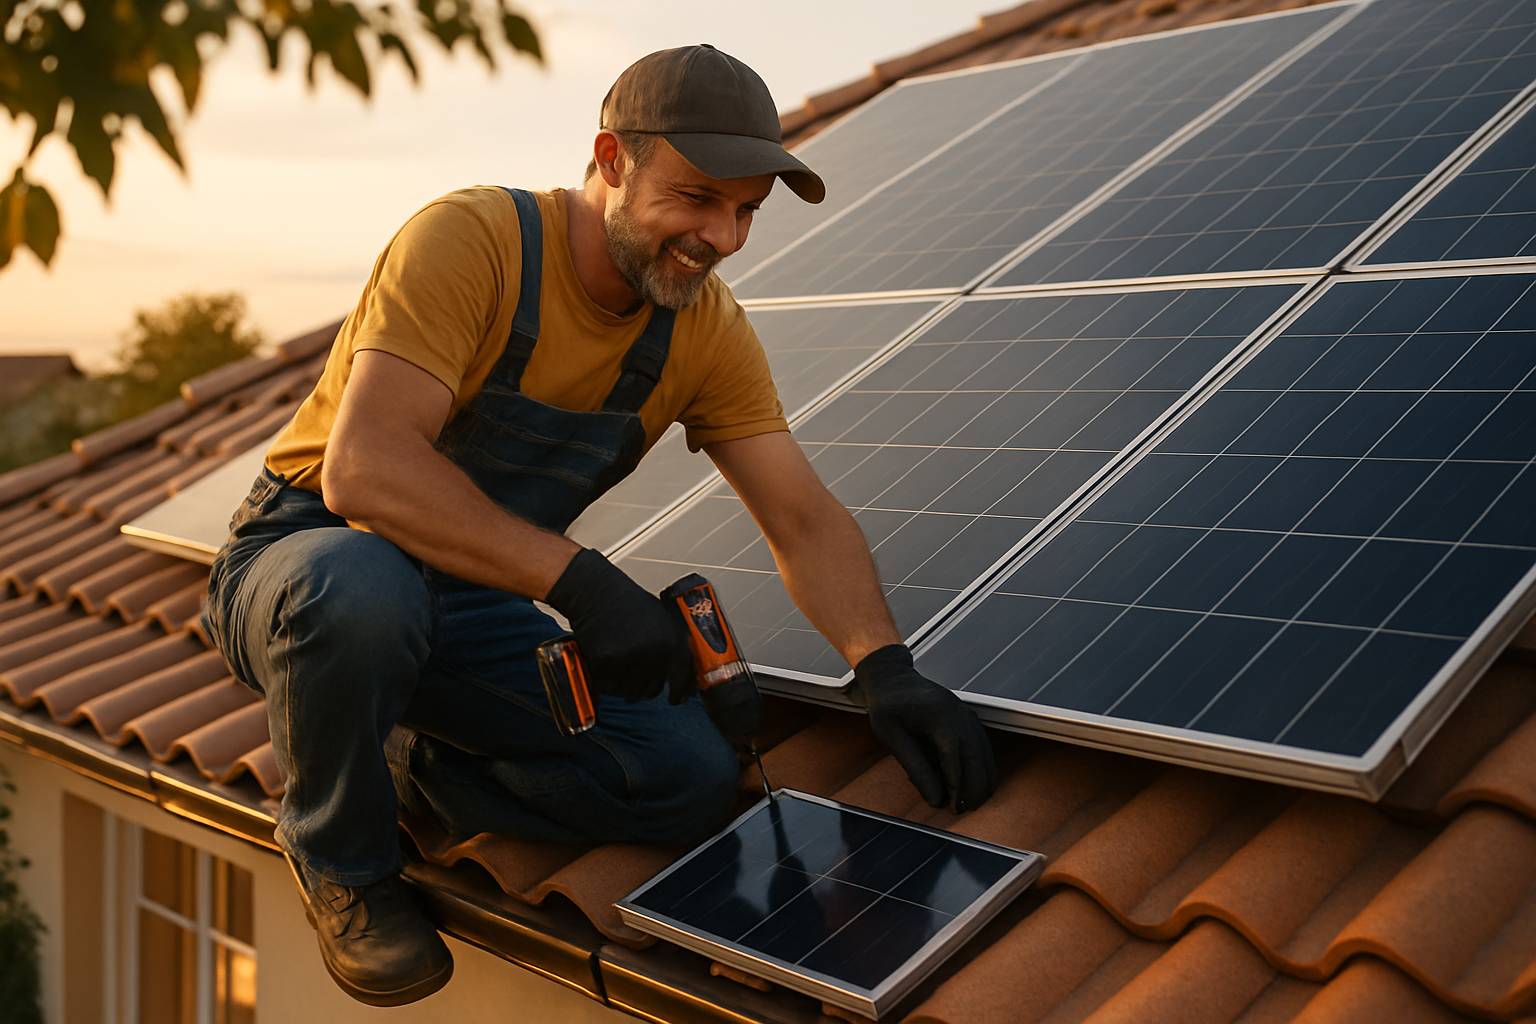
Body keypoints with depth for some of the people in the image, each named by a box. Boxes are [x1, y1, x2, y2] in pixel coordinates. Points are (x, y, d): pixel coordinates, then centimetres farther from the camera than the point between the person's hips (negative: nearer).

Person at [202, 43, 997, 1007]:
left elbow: (804, 517, -8)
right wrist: (580, 580, -40)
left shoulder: (709, 331, -5)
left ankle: (417, 766, 9)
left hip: (474, 606, 5)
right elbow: (363, 467, -35)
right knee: (362, 586, -42)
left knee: (693, 778, -13)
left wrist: (885, 666, -25)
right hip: (302, 559, -4)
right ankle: (342, 860, -10)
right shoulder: (467, 240, -25)